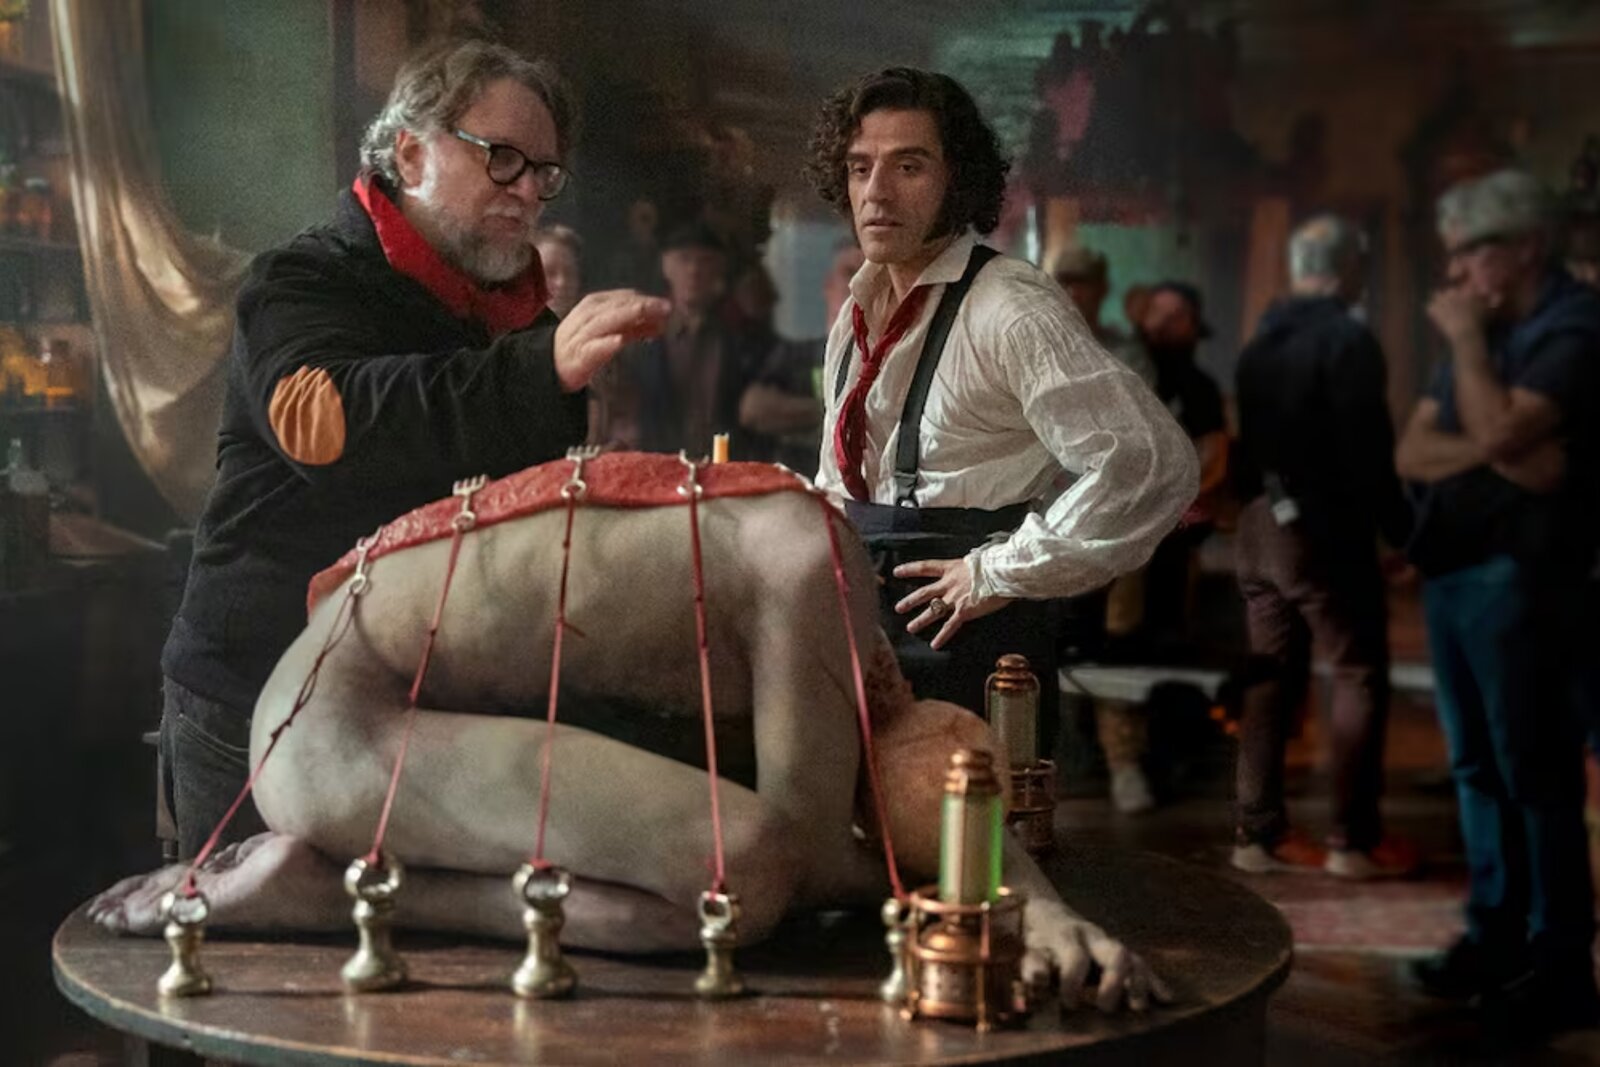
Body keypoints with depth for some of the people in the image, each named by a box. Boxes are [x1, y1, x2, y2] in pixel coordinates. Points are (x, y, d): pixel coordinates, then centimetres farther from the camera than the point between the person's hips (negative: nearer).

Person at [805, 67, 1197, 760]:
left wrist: (1001, 573, -18)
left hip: (965, 660, -7)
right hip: (859, 639, 7)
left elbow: (1152, 464, -26)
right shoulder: (857, 315, 11)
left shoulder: (1010, 309, -15)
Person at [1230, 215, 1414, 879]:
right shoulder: (1347, 340, -12)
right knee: (1360, 674, 0)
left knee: (1272, 676, 10)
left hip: (1261, 525, 8)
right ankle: (1354, 838, -1)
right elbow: (1368, 451, -16)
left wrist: (1256, 502, 17)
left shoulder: (1261, 342, 13)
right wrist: (1402, 527, -10)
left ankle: (1259, 831, 11)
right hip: (1323, 527, -8)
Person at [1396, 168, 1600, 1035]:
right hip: (1448, 571, 9)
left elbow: (1502, 430, -23)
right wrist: (1490, 452, -9)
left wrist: (1466, 338, -9)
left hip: (1518, 574, -9)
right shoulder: (1484, 331, 18)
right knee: (1477, 768, 11)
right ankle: (1494, 939, 18)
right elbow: (1411, 452, 10)